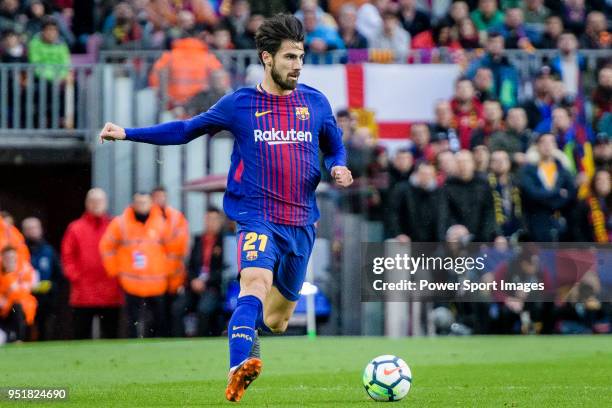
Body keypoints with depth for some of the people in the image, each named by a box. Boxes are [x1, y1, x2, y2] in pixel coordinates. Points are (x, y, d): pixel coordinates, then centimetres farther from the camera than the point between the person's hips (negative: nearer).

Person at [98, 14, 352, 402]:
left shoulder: (316, 102, 7)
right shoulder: (240, 104, 1)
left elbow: (335, 147, 22)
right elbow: (187, 129, 11)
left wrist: (338, 167, -2)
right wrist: (127, 134, 6)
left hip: (302, 224, 3)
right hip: (258, 218, -3)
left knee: (277, 319, 9)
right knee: (256, 283, -31)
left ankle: (247, 334, 44)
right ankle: (238, 370, -45)